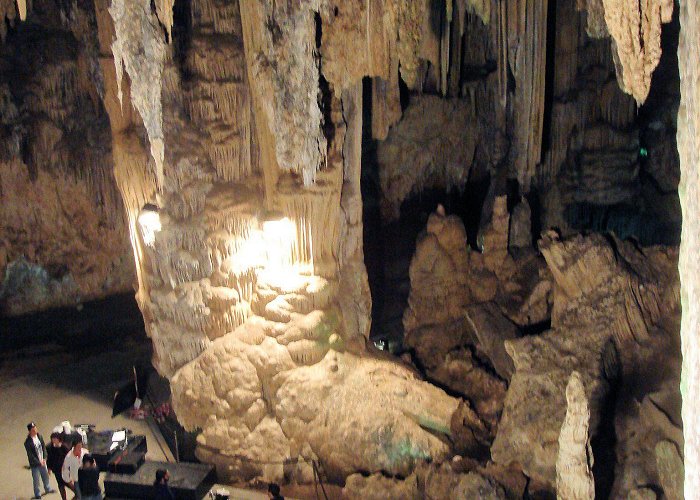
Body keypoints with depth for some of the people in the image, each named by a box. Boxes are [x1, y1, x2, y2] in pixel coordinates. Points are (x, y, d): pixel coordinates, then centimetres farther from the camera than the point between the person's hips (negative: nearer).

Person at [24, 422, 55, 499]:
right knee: (36, 480, 7)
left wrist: (44, 459, -7)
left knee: (45, 475, 23)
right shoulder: (28, 442, -22)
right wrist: (39, 462, -17)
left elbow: (44, 447, 2)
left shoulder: (39, 436, -5)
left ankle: (48, 489, 45)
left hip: (42, 461, 6)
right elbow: (30, 455, -19)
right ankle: (37, 494, 25)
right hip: (34, 464, -6)